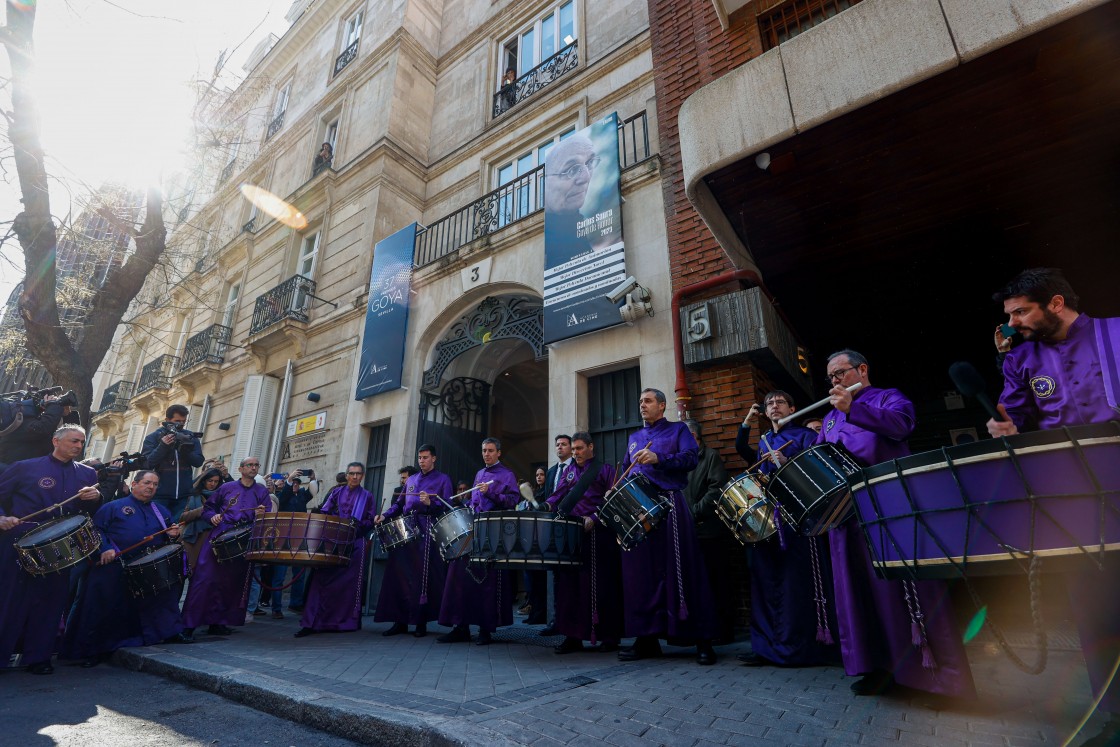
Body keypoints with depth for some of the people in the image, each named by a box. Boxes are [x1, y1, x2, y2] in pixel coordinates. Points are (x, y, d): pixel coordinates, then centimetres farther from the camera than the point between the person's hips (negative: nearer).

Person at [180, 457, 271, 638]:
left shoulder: (262, 492, 12)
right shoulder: (226, 488, 13)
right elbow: (207, 507, 18)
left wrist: (261, 515, -18)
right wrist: (212, 516, -3)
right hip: (218, 538, 0)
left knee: (232, 583, 4)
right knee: (204, 579, -7)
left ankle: (218, 622, 15)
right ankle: (189, 624, 2)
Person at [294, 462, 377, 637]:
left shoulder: (367, 497, 11)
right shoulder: (337, 492, 16)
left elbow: (371, 521, 7)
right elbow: (324, 513, 12)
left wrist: (357, 525, -10)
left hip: (355, 543, -1)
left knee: (350, 582, -3)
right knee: (323, 579, -7)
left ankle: (347, 621, 7)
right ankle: (312, 622, -5)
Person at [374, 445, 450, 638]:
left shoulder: (442, 479, 5)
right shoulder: (411, 480, 22)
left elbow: (446, 507, -5)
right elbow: (399, 504, 24)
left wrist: (430, 503, -22)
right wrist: (385, 515, 8)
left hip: (427, 535, -5)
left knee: (424, 579, -3)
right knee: (400, 576, 3)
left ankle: (421, 623, 6)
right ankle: (400, 621, 12)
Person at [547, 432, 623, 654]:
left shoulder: (604, 469, 4)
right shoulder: (569, 471, 20)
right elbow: (558, 494, 11)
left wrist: (594, 518, -18)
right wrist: (547, 506, -8)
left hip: (597, 534, -5)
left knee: (600, 585, -1)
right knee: (569, 583, 5)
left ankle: (609, 636, 10)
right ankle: (573, 635, 14)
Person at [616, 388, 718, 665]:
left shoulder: (678, 429, 8)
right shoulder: (634, 437, 23)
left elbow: (690, 458, -7)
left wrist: (658, 459, -20)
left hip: (669, 505, -5)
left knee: (681, 571, -5)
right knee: (641, 573, 5)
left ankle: (702, 640, 4)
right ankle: (646, 638, 14)